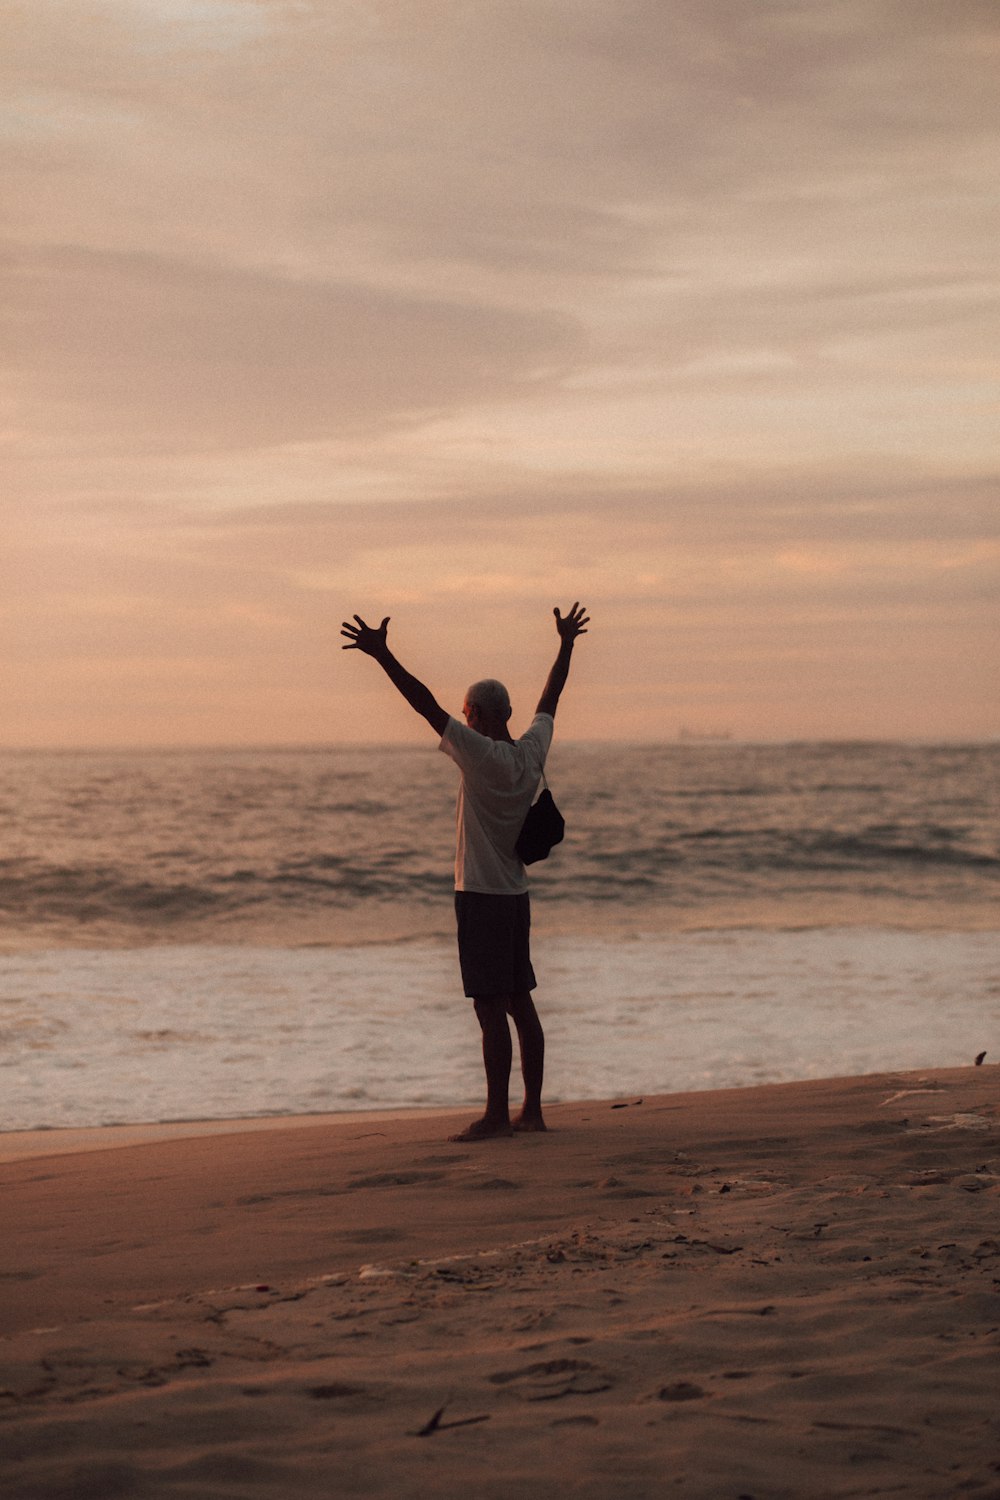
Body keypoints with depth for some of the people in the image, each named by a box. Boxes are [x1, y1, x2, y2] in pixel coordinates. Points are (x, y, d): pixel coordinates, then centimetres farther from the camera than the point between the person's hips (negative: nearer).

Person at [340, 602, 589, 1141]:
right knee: (520, 1004, 11)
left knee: (491, 1007, -7)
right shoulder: (532, 752, 5)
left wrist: (382, 656, -21)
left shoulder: (481, 755, -14)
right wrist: (566, 645, 34)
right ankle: (532, 1110, 14)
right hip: (516, 895, 8)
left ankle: (496, 1114, -7)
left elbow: (427, 706, -20)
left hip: (481, 898, -8)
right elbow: (549, 700, 21)